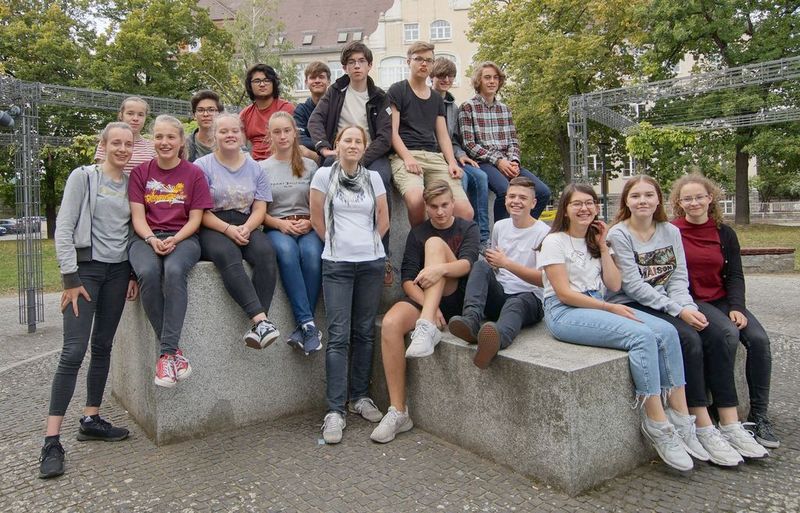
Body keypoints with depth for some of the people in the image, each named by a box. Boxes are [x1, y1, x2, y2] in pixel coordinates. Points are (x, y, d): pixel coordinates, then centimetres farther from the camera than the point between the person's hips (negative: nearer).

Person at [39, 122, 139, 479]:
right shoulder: (83, 177, -3)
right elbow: (64, 228, -7)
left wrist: (134, 273, 3)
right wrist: (70, 277, -12)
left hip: (118, 271, 5)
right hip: (86, 267, -5)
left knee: (103, 346, 10)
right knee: (73, 352, -9)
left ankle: (91, 419, 21)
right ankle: (51, 441, -3)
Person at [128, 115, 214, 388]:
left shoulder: (194, 173, 7)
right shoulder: (140, 172, 12)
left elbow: (195, 219, 3)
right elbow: (138, 216, 5)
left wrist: (174, 240, -14)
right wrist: (152, 240, -14)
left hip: (182, 238, -1)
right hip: (147, 238, 2)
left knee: (174, 271, -36)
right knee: (148, 273, -33)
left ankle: (167, 353, -33)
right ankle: (174, 351, -24)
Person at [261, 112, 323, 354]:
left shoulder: (310, 166, 15)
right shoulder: (262, 168, 11)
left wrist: (310, 222, -7)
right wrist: (280, 223, -10)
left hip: (307, 227, 1)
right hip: (276, 228, -1)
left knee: (312, 253, -35)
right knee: (287, 251, -37)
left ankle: (302, 328, -30)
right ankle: (309, 324, -36)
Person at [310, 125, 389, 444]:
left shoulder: (373, 177, 8)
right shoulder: (324, 175, 0)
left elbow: (383, 219, 13)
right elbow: (317, 220, 3)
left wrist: (367, 244, 12)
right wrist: (337, 244, 9)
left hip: (372, 262, 3)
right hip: (337, 265, -3)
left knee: (364, 332, 8)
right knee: (338, 336, -6)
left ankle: (359, 397, 23)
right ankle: (335, 411, -2)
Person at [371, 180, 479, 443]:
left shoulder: (468, 229, 6)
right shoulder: (417, 233, 11)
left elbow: (467, 263, -15)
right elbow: (408, 279, 0)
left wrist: (440, 269, -37)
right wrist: (429, 305, -18)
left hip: (455, 298, -2)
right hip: (422, 299, 3)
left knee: (434, 243, -24)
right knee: (390, 323, -31)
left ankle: (427, 328, -40)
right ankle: (398, 411, -23)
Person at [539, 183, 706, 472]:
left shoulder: (593, 241, 19)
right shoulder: (555, 242, -2)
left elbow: (614, 285, 8)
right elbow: (564, 293, -12)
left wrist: (603, 246, 6)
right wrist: (610, 308, -15)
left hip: (599, 307, 7)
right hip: (564, 313, -7)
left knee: (667, 332, -16)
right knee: (643, 336, -28)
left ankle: (680, 419, -14)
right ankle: (658, 426, -21)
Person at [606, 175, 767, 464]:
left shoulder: (671, 231, 11)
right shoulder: (618, 235, -8)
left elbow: (679, 276, 5)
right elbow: (633, 285, -14)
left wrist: (687, 306, -15)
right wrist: (678, 310, -18)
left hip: (671, 304, 6)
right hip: (631, 306, -6)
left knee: (716, 337, -16)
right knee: (688, 340, -26)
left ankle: (730, 425, -10)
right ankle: (704, 430, -18)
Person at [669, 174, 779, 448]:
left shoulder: (724, 233, 9)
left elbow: (735, 276, 8)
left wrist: (736, 307, -7)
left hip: (722, 299, 4)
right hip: (691, 301, -4)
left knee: (759, 339, -18)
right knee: (729, 333, -29)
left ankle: (759, 416, -6)